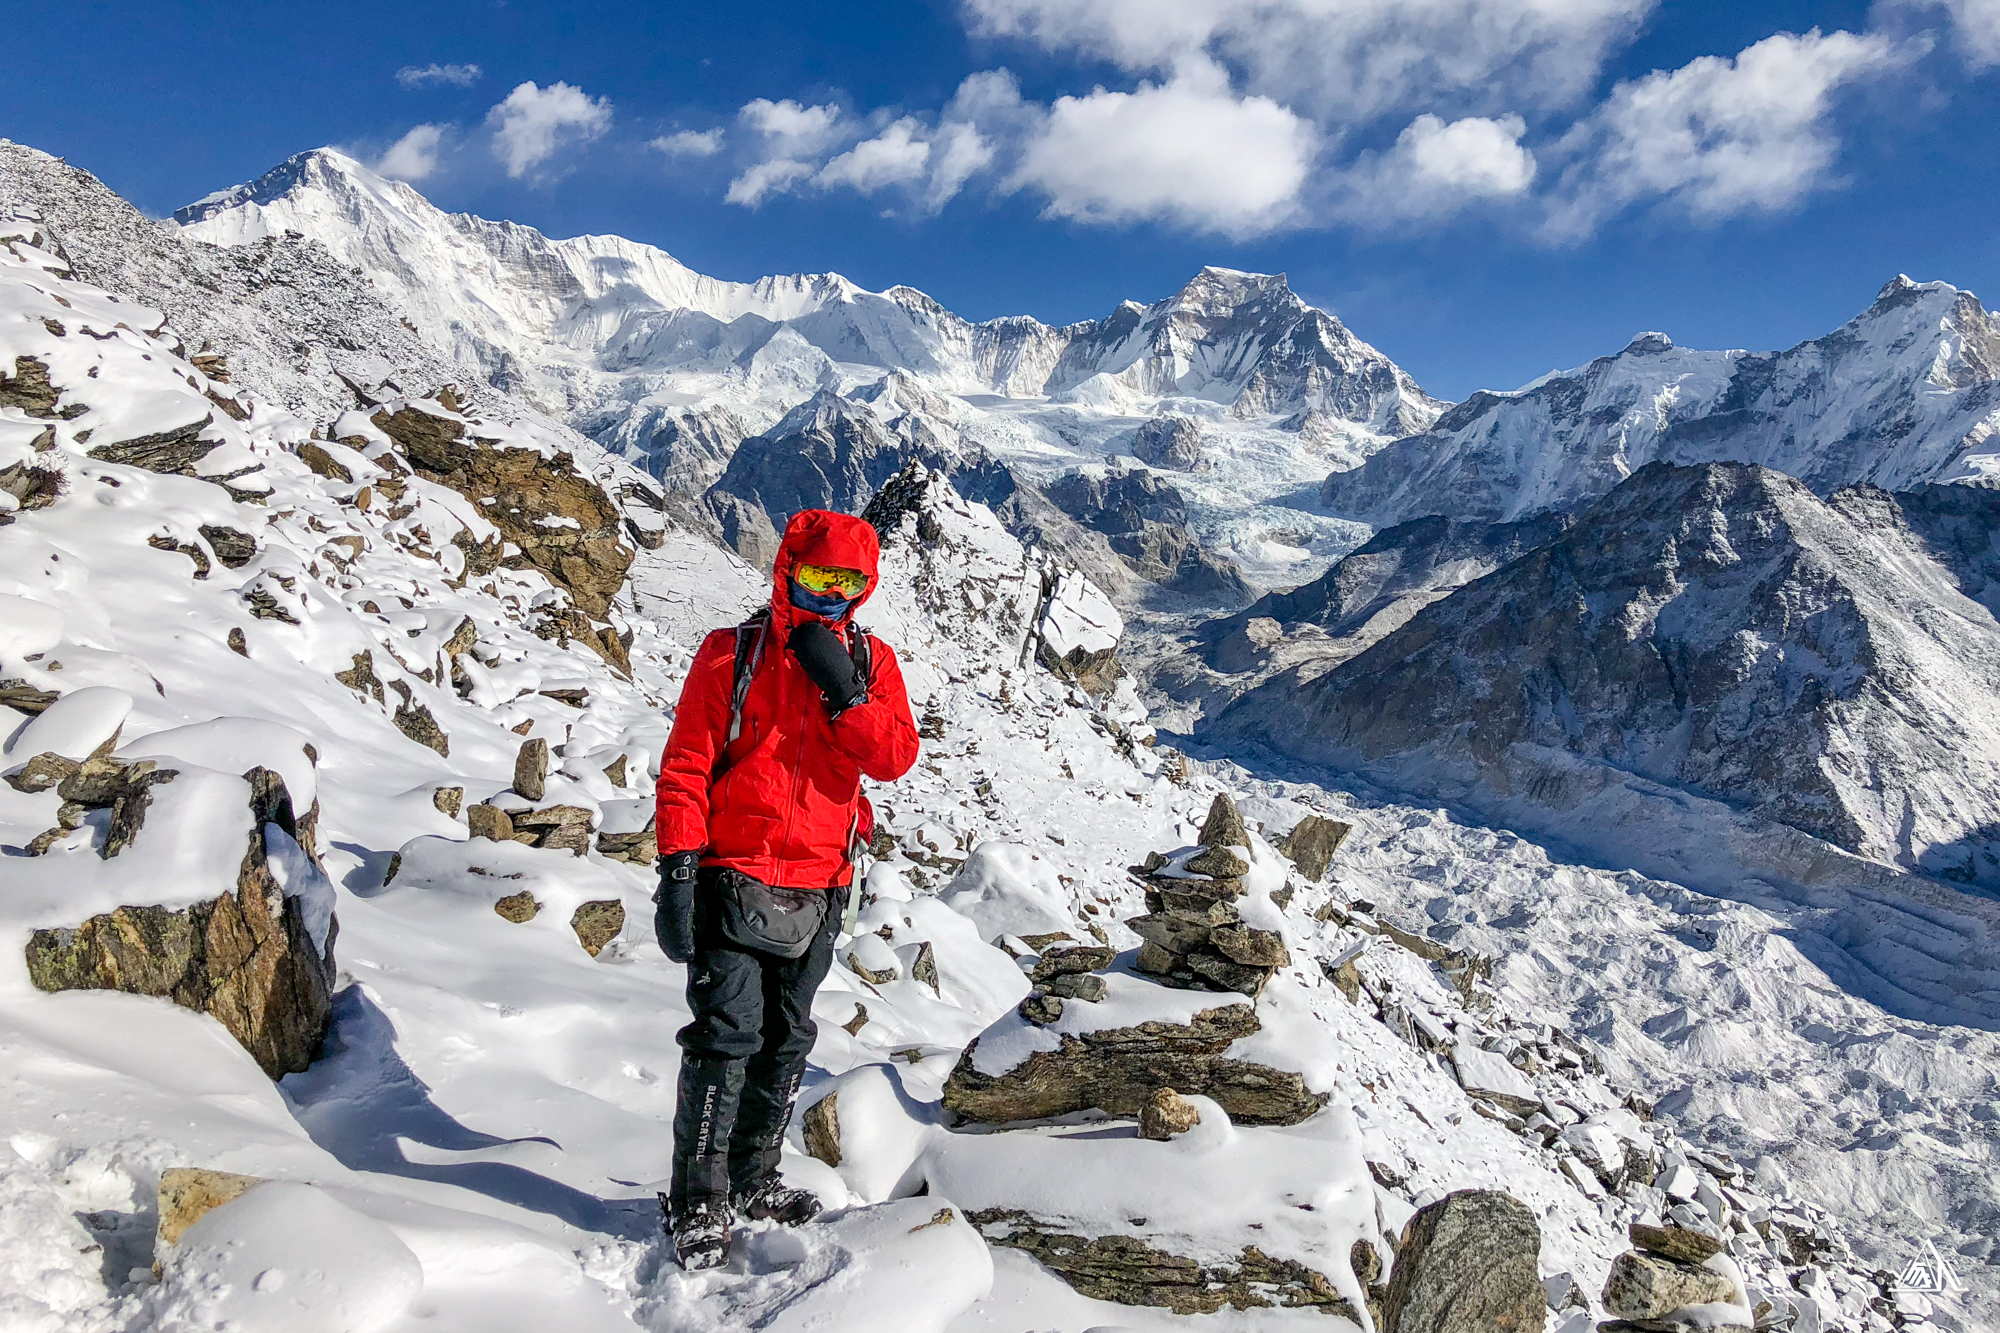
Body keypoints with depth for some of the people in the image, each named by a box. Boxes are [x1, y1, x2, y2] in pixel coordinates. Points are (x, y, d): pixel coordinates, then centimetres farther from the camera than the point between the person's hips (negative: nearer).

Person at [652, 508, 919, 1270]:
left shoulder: (871, 662, 6)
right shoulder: (733, 655, -4)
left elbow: (895, 759, -6)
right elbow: (686, 765, -5)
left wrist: (846, 692, -18)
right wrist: (679, 866, -11)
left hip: (818, 891, 4)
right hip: (735, 882, -4)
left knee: (786, 1040, 13)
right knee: (726, 1037, -7)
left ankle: (752, 1178, 27)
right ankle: (698, 1201, 5)